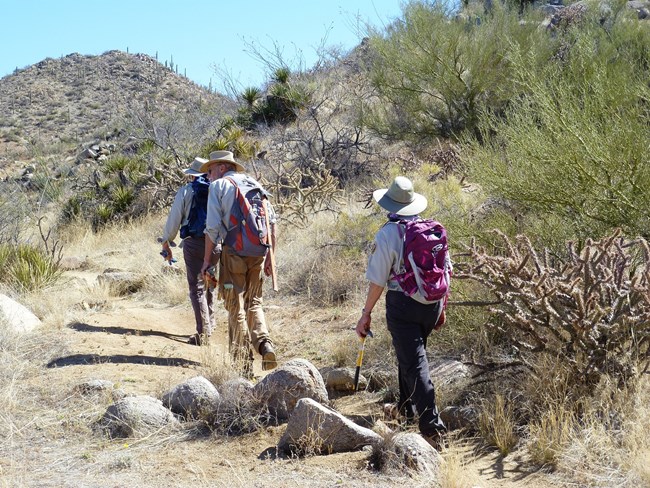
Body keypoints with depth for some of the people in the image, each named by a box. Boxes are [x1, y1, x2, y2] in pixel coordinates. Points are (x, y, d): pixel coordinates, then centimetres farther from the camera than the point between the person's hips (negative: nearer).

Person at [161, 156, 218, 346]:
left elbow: (174, 219, 1)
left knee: (197, 288, -1)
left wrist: (166, 243, 11)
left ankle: (202, 333, -8)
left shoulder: (185, 191, -1)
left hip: (193, 243, -3)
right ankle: (209, 324, 30)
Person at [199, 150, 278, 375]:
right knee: (254, 302, 18)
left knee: (236, 307, 4)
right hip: (258, 253, 5)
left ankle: (243, 363, 5)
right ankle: (265, 343, -4)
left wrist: (207, 260, -1)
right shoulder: (255, 184, 17)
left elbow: (213, 226, -7)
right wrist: (269, 256, 14)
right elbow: (272, 222, 11)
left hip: (233, 252, -4)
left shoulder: (219, 185, 2)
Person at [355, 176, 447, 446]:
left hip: (402, 304, -6)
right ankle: (407, 408, 40)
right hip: (431, 303, 6)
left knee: (414, 363, -3)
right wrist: (440, 306, 20)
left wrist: (366, 312, -3)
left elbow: (378, 279, -12)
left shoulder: (387, 234, -13)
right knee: (410, 353, 25)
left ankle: (432, 426, -9)